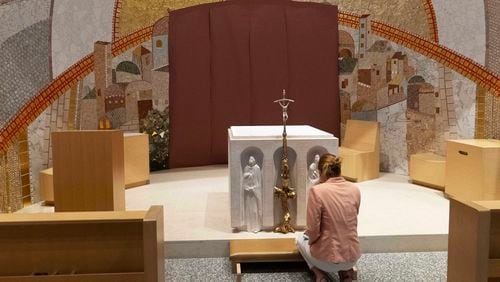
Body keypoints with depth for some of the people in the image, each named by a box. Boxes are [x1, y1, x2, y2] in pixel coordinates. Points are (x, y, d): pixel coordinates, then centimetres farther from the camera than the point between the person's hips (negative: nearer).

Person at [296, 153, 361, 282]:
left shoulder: (317, 191, -17)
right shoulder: (355, 189, 0)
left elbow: (313, 230, -15)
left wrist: (311, 241, 7)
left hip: (327, 259, -4)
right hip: (352, 257, 4)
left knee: (301, 238, 30)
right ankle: (346, 271, 14)